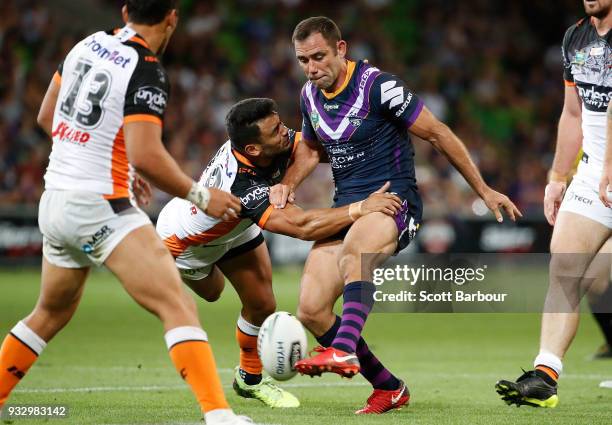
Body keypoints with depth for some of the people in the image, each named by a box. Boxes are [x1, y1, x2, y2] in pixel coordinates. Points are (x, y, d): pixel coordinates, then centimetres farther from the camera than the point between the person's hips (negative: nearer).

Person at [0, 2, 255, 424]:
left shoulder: (87, 45, 9)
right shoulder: (146, 71, -14)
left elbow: (46, 117, 20)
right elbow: (146, 156, -24)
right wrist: (200, 195, -12)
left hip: (54, 202, 8)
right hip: (100, 208, -8)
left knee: (51, 313, 26)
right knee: (176, 305, -14)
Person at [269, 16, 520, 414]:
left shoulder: (378, 85, -13)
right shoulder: (310, 96, 8)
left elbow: (437, 133, -6)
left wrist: (484, 191, -3)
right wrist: (287, 184, 7)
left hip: (394, 202, -7)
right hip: (345, 209, 7)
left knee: (354, 248, -41)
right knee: (311, 311, -8)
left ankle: (343, 351, -59)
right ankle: (388, 388, 5)